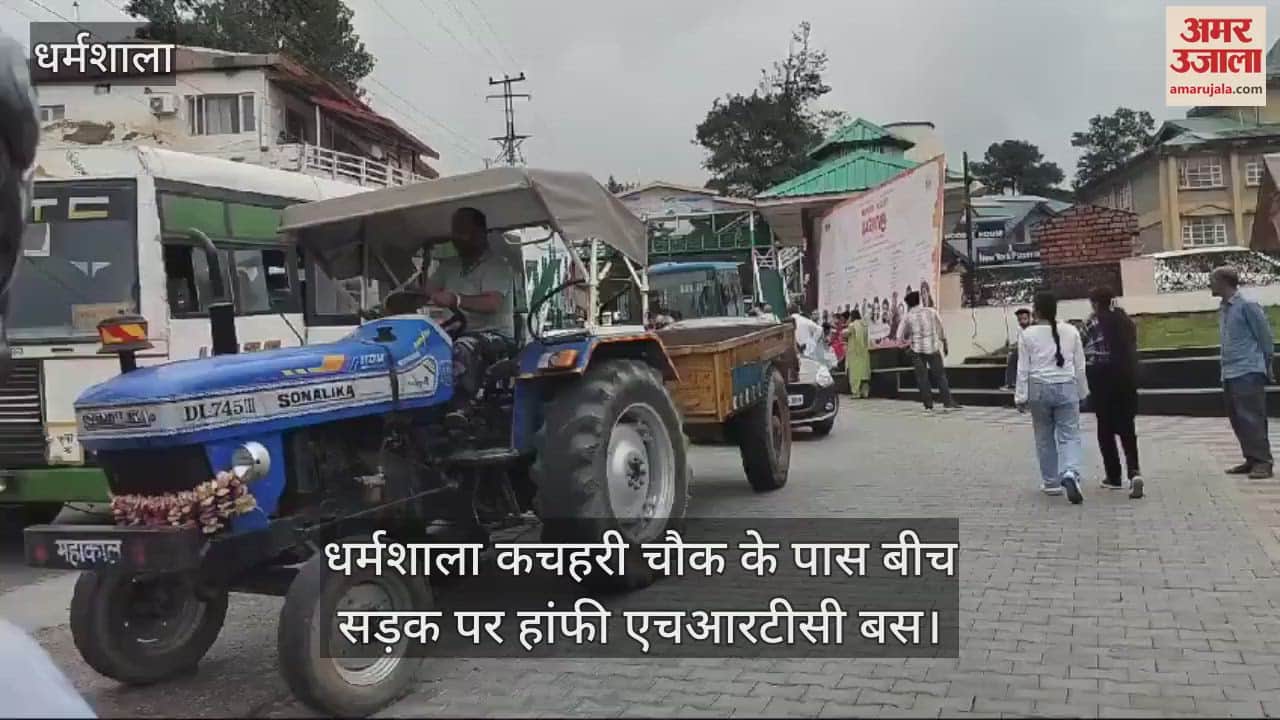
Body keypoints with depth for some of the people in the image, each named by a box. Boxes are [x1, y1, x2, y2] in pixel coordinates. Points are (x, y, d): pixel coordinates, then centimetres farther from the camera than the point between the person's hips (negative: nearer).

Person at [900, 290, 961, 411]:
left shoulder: (907, 317, 0)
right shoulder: (931, 311, 3)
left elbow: (903, 338, 6)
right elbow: (941, 329, 6)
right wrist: (945, 344, 15)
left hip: (917, 350, -1)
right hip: (933, 348, 1)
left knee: (922, 377, 4)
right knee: (940, 375, 4)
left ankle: (928, 404, 2)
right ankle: (948, 402, -3)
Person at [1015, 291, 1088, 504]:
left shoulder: (1027, 335, -3)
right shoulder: (1071, 331, 2)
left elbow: (1023, 369, -3)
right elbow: (1079, 366, 7)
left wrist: (1021, 397, 2)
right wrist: (1082, 393, 17)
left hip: (1039, 389, 0)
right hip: (1066, 388, 0)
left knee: (1044, 437, 12)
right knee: (1069, 436, 0)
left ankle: (1051, 482, 19)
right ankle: (1070, 474, -24)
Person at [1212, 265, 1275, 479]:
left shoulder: (1247, 306, -9)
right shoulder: (1223, 309, 14)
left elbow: (1265, 337, -6)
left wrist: (1267, 367, -1)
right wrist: (1225, 368, 16)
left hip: (1248, 373, -8)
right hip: (1229, 374, 8)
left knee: (1252, 418, -9)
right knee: (1237, 419, 9)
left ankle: (1262, 461, -6)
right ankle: (1251, 459, 16)